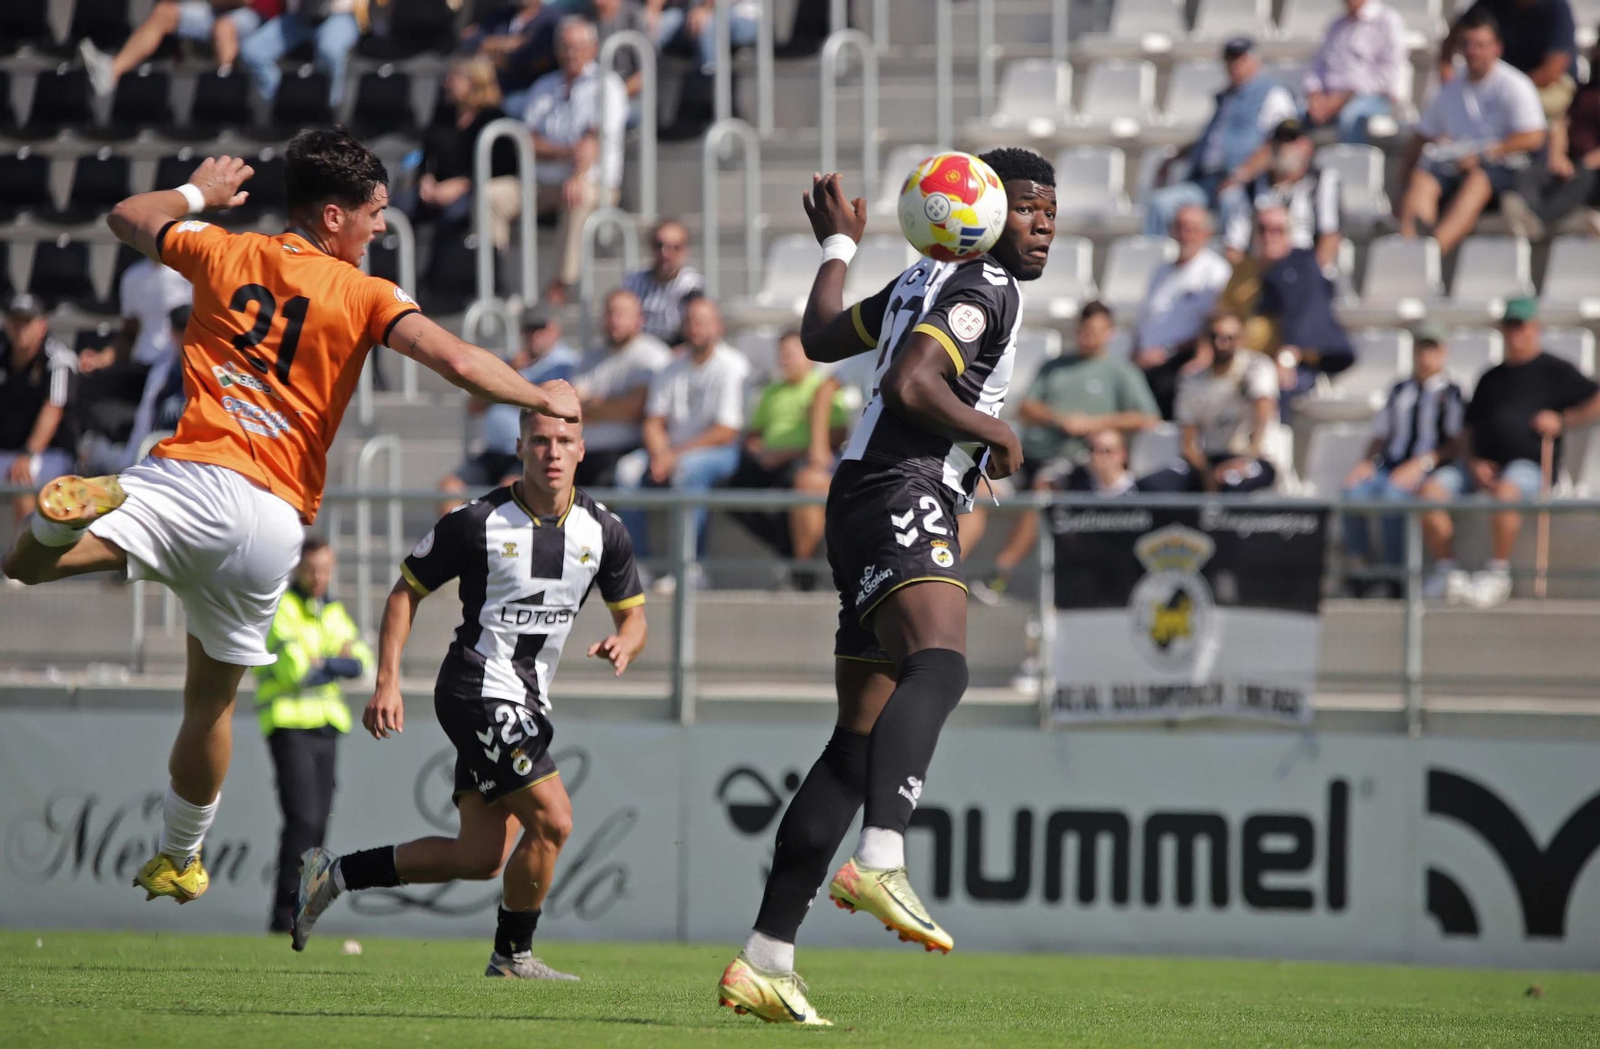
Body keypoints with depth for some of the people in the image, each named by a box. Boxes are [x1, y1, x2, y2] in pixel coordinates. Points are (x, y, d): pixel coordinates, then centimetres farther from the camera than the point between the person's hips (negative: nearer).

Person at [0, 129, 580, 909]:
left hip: (192, 474, 0)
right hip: (274, 516, 0)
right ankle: (178, 859, 30)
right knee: (212, 696, 18)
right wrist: (543, 398, 5)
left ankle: (71, 519, -44)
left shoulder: (223, 253, 12)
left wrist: (198, 193, 48)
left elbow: (128, 219, 30)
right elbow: (456, 361, -9)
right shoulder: (362, 295, 3)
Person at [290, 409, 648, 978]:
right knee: (552, 820, -16)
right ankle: (512, 956, 1)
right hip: (479, 691, -7)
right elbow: (406, 593, -2)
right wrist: (387, 683, -10)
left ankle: (334, 873, 20)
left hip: (526, 704, 7)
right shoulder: (477, 522, -12)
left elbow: (633, 616, 12)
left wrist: (623, 644, -13)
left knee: (480, 858, 7)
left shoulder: (604, 531, 2)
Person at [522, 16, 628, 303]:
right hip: (542, 182, 4)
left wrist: (579, 175, -30)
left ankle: (564, 281, -36)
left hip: (593, 182, -4)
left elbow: (595, 139, -12)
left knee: (580, 198, -39)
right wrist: (565, 151, -16)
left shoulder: (606, 85, 3)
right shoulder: (544, 87, 17)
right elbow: (528, 142, 5)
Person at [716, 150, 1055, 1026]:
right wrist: (996, 434, -6)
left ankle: (765, 962, 7)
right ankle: (879, 863, -59)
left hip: (867, 507, 10)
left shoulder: (927, 279, 23)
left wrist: (839, 247, 53)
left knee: (861, 743, 8)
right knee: (939, 663, -35)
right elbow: (910, 384, -21)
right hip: (901, 501, -10)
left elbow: (822, 337, 37)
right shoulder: (982, 289, -6)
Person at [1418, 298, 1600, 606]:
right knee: (1431, 489, -18)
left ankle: (1498, 575, -27)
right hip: (1483, 464, 6)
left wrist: (1562, 421, -7)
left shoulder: (1553, 370, 9)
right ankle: (1445, 570, -13)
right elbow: (1469, 430, 21)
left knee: (1505, 492, -39)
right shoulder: (1491, 378, 24)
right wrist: (1475, 463, 1)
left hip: (1529, 465, -6)